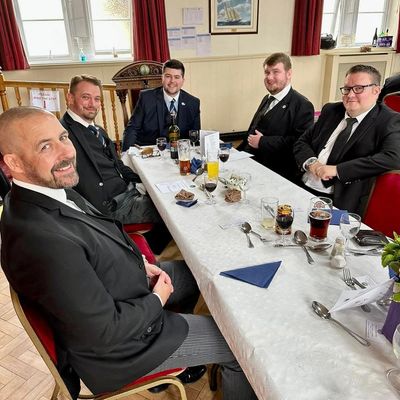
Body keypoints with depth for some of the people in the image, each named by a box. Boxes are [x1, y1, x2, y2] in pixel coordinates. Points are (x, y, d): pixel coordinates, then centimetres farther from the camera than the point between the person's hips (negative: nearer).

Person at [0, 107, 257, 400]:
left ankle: (184, 360, 40)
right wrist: (157, 299, -12)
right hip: (115, 346, -8)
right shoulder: (42, 241, -37)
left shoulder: (54, 189, -7)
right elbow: (106, 331, -29)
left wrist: (139, 262, -3)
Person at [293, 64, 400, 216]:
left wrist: (337, 169, -20)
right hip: (301, 188, 6)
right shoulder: (331, 110, 15)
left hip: (339, 201, -5)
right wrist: (311, 162, -7)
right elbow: (302, 141, 16)